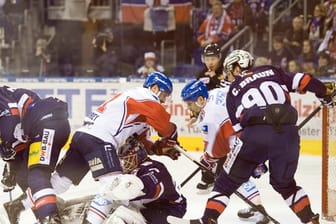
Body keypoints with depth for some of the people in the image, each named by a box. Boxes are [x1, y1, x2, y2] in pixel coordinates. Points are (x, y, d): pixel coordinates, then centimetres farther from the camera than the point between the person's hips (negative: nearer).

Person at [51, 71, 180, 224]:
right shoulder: (146, 97, -1)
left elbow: (140, 141, 26)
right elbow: (166, 126, -4)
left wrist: (161, 148, 16)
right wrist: (172, 137, 16)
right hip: (97, 139, -10)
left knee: (62, 179, 17)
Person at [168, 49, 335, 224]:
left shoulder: (234, 90, 21)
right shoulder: (272, 71, 24)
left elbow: (238, 126, 19)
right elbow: (302, 81, 13)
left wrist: (254, 162, 24)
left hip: (256, 133, -3)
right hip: (288, 133, 3)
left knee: (228, 181, 11)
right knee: (284, 182, 25)